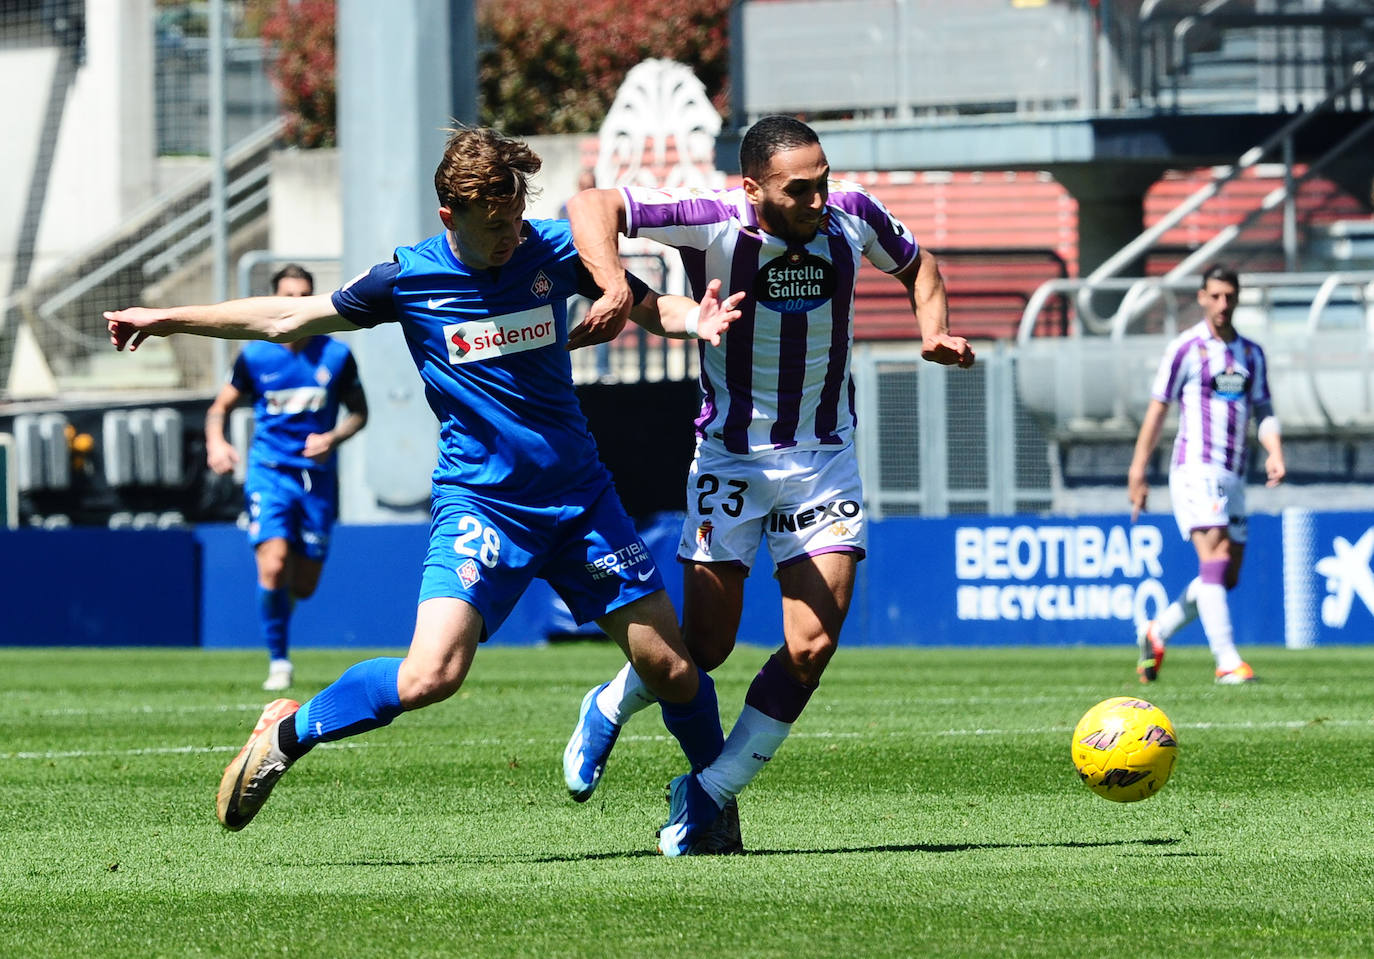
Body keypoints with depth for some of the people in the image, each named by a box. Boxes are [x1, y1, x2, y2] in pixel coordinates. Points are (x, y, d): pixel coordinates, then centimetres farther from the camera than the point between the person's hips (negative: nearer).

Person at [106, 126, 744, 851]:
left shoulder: (556, 252, -1)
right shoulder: (406, 279, -5)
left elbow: (650, 308, 11)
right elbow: (286, 318, 8)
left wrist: (695, 319, -12)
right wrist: (168, 320, 9)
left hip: (579, 496, 3)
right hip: (478, 500, -2)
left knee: (672, 672, -1)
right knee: (429, 677, -23)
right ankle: (287, 733, 1)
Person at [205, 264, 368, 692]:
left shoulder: (336, 356, 0)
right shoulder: (255, 356, 0)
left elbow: (359, 411, 10)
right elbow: (220, 406, 10)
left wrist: (333, 437, -10)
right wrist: (216, 443, -11)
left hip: (318, 476, 2)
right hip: (269, 472, -2)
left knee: (304, 586, 3)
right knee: (273, 566, -21)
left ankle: (278, 603, 41)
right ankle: (279, 661, -6)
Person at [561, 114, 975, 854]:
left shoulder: (852, 216, -9)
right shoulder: (715, 223, -20)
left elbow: (915, 265, 13)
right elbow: (593, 206, -22)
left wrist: (933, 329, -5)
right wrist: (614, 287, -39)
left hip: (824, 458, 3)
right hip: (730, 459, -3)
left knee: (813, 644, -10)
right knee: (704, 648, -1)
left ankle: (707, 794, 6)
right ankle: (609, 710, 32)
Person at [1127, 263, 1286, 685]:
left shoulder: (1252, 354, 15)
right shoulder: (1185, 348, -1)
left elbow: (1263, 411, 14)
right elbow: (1156, 411, 1)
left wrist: (1274, 453, -7)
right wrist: (1138, 473, -2)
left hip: (1233, 476, 6)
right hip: (1195, 468, -6)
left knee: (1227, 576, 8)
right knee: (1215, 557, -20)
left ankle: (1156, 633, 28)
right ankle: (1228, 662, -27)